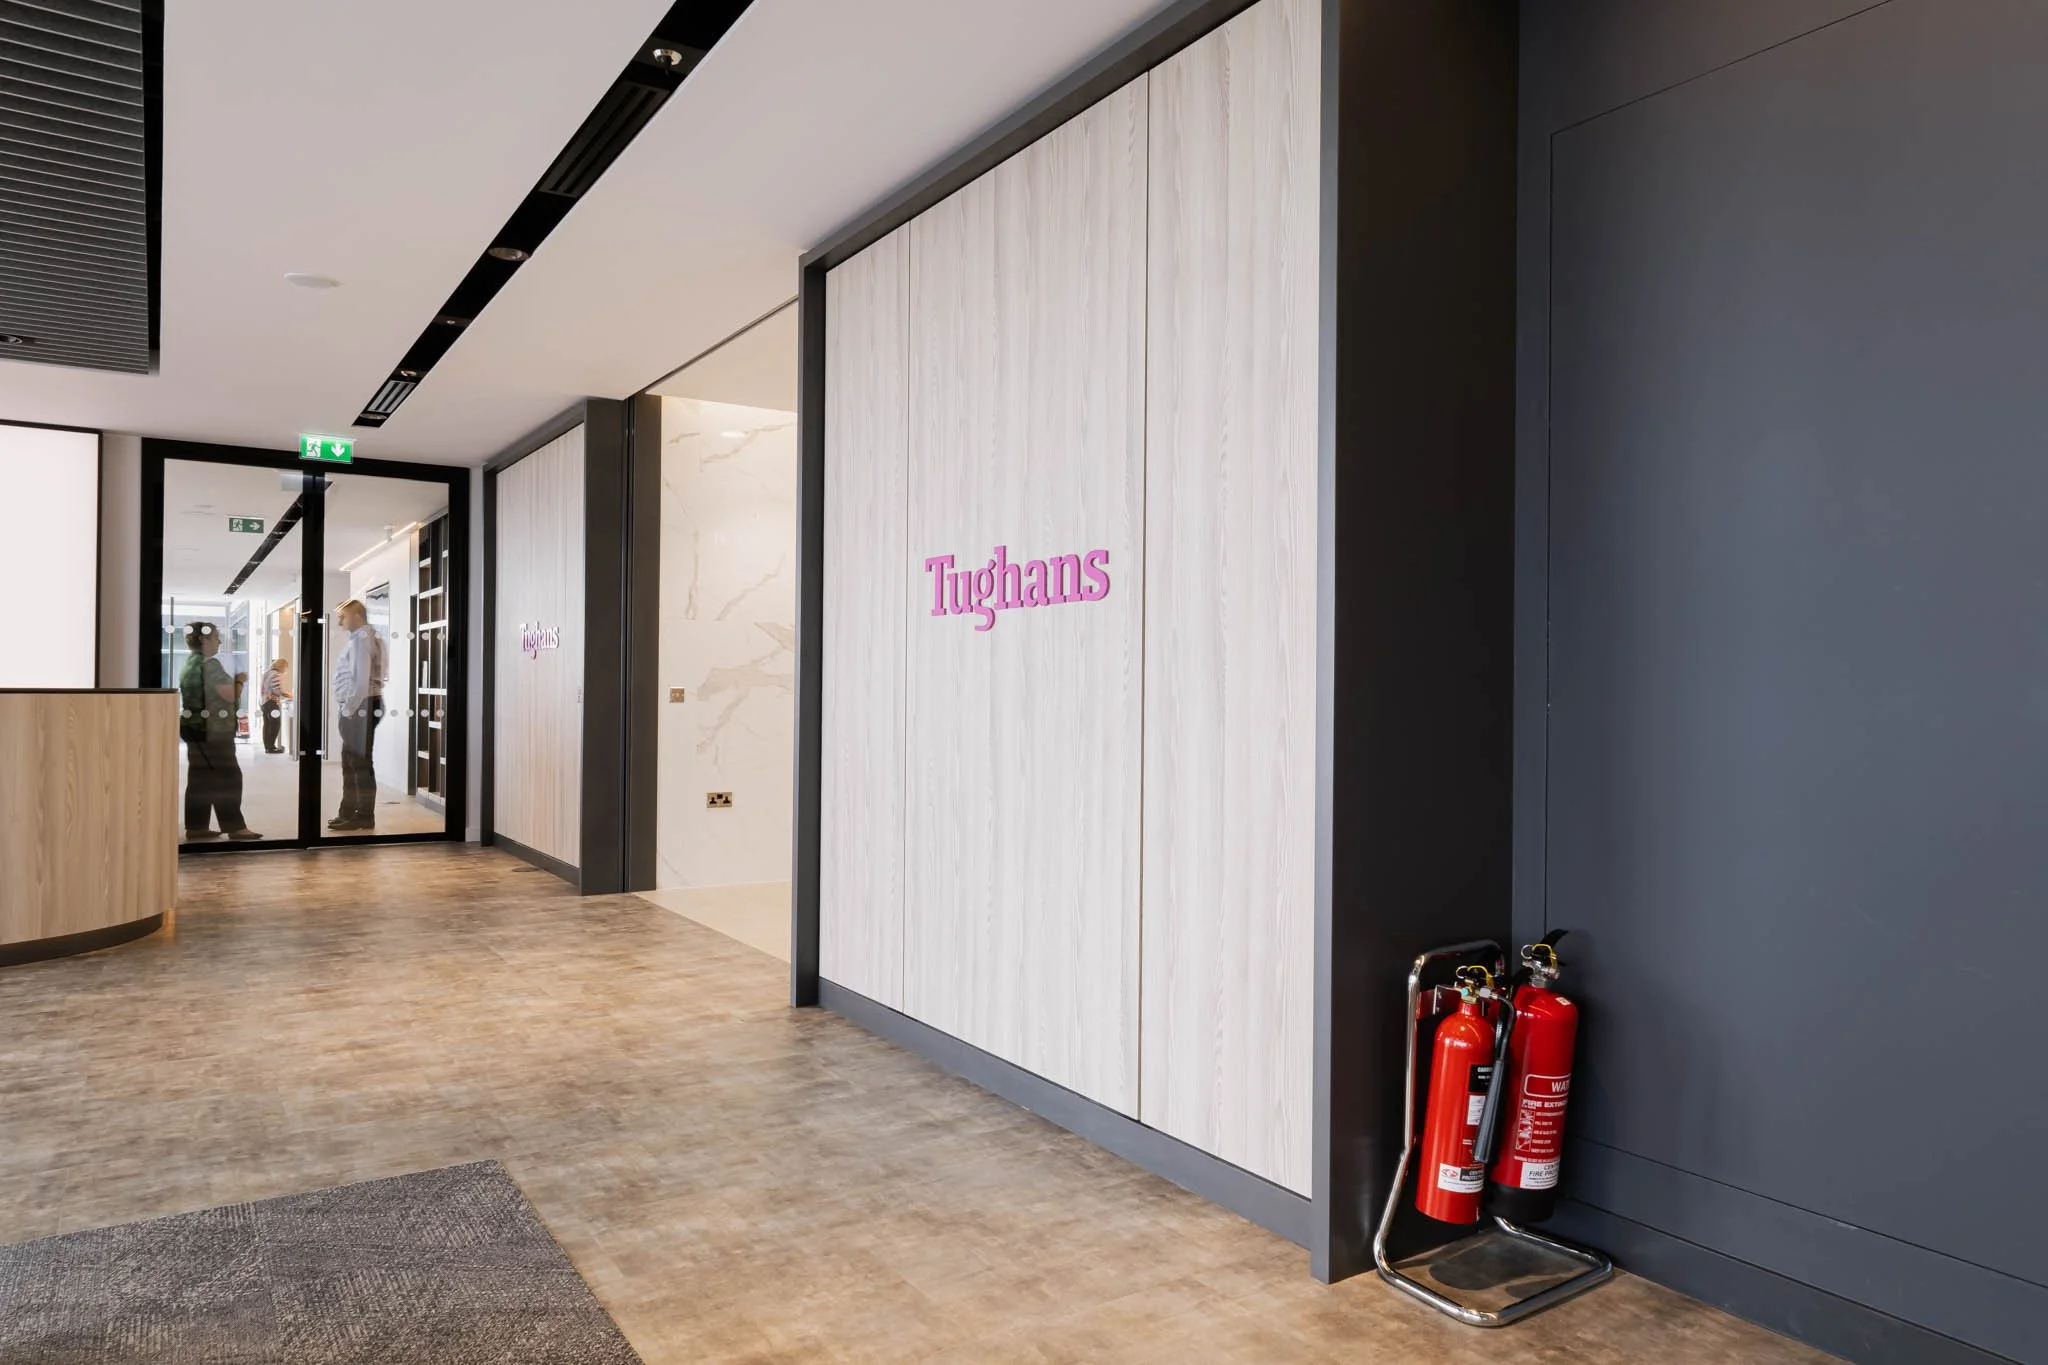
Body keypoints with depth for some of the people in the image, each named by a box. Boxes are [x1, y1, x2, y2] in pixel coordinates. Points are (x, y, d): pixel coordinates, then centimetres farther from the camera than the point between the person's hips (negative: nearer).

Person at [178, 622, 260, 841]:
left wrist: (233, 681, 19)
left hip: (195, 728, 9)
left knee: (200, 779, 10)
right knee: (228, 777, -5)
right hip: (213, 730, -9)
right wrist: (240, 681, 0)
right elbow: (230, 695, -18)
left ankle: (196, 826, 11)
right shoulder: (210, 664, -15)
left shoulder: (190, 664, 14)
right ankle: (235, 826, -4)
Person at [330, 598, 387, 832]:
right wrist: (347, 708, 14)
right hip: (357, 708, 10)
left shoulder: (361, 640, -15)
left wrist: (348, 709, -17)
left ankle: (365, 817, 2)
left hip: (360, 708, -10)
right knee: (350, 762, 16)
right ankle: (349, 812, 25)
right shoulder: (361, 639, 17)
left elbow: (362, 681, -23)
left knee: (361, 763, -4)